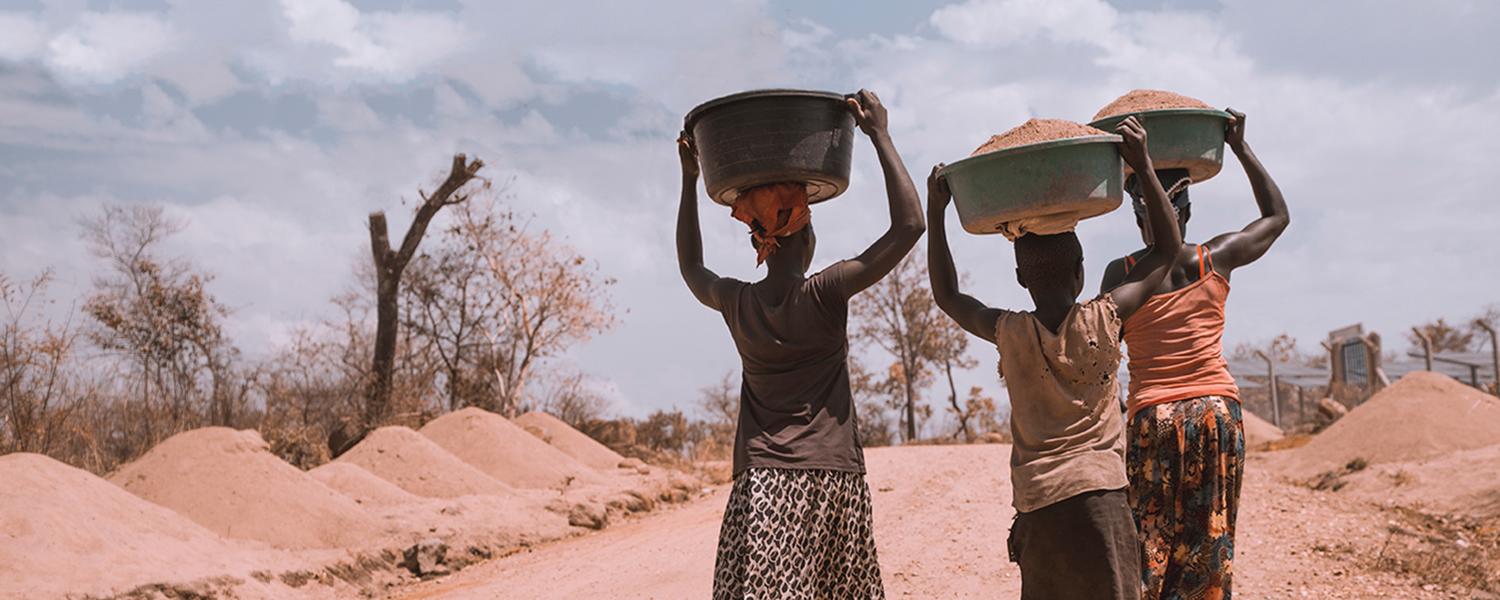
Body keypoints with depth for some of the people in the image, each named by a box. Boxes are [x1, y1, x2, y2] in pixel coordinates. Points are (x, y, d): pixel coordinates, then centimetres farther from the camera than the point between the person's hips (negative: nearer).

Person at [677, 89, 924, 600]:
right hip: (833, 477, -1)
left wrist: (689, 180, 29)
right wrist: (879, 134, -1)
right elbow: (909, 224, -7)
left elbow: (691, 269, 28)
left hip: (761, 482, 1)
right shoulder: (825, 295, -6)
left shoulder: (736, 303, 4)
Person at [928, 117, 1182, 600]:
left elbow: (948, 297, 18)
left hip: (1037, 503, 2)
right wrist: (1143, 166, 9)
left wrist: (936, 213, 15)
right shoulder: (1104, 320, -3)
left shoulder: (1009, 333, -1)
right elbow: (1166, 251, 10)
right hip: (1099, 493, -1)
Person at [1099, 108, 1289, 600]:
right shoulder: (1217, 260, 3)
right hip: (1218, 410, 2)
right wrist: (1240, 147, 20)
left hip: (1152, 416, -2)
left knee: (1149, 546, 2)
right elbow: (1277, 215, 19)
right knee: (1210, 541, 8)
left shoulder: (1122, 273, -3)